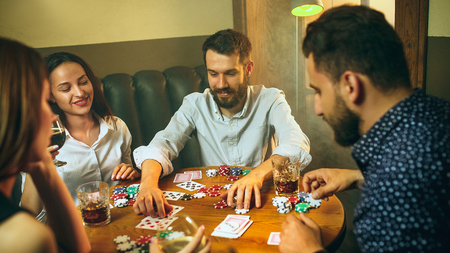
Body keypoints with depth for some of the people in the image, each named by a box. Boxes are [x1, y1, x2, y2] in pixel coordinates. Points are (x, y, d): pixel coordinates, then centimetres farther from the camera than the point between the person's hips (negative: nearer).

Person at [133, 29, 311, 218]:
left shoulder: (270, 100, -6)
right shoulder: (195, 105, -1)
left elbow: (297, 144, -21)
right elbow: (162, 144, -13)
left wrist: (257, 174, -40)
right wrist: (148, 184, -35)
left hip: (259, 198, -1)